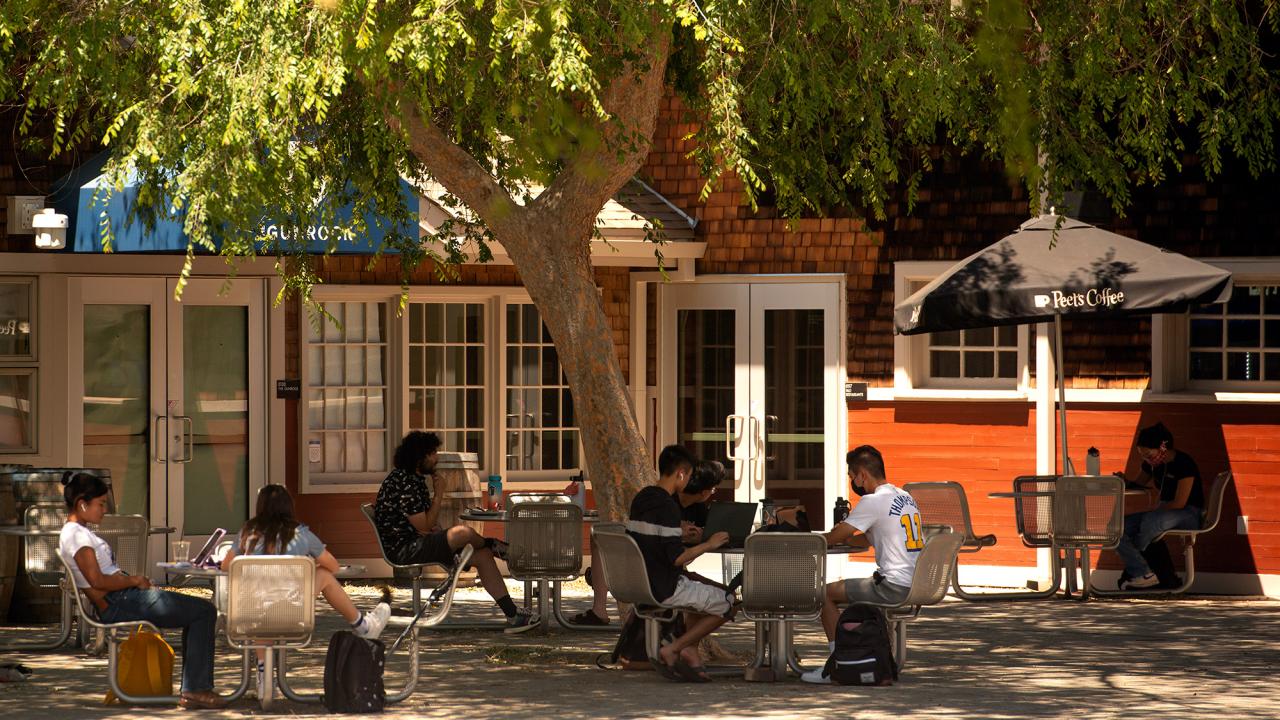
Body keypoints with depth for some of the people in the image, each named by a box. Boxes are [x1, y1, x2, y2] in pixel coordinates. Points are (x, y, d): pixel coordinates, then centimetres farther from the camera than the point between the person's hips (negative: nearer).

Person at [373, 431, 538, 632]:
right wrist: (438, 495, -11)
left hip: (418, 544, 11)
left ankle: (512, 615, 1)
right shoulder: (402, 484, -18)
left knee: (483, 556, 1)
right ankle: (492, 545, 9)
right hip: (403, 550, -11)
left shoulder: (416, 479, 16)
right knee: (463, 533, -28)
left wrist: (436, 529, -2)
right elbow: (423, 526, -20)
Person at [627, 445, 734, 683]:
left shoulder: (640, 499, 6)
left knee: (699, 585, 32)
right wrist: (708, 544, -12)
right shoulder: (667, 507, -21)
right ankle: (671, 651, 2)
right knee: (726, 605, 6)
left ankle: (690, 653, 19)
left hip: (642, 583, 9)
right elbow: (677, 557, -25)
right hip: (665, 589, -9)